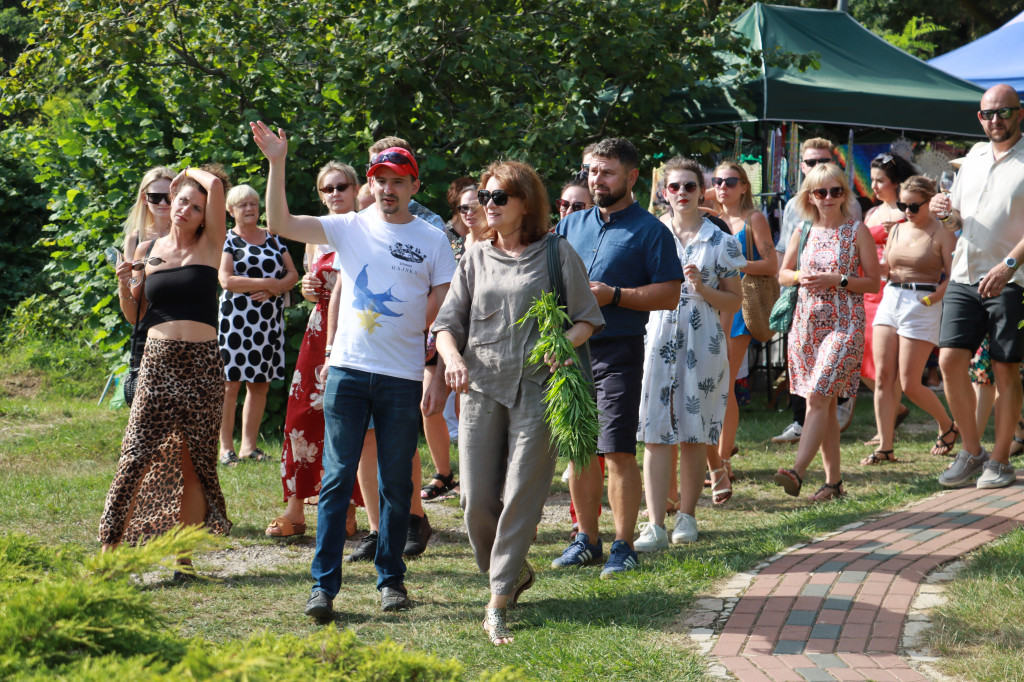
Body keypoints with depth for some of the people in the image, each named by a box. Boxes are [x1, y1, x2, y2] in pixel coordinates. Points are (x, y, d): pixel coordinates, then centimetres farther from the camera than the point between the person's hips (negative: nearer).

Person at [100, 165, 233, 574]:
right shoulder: (147, 251, 11)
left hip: (202, 363, -1)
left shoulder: (209, 246, 4)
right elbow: (133, 314, 16)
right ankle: (111, 547, -4)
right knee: (137, 458, -7)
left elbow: (216, 185, -7)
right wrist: (124, 285, -2)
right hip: (157, 360, 1)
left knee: (193, 464, 2)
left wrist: (191, 173, 12)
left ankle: (183, 556, 9)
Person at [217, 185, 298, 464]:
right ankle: (226, 447, -3)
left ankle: (249, 445, 9)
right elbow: (227, 280, -10)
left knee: (261, 385, 4)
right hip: (236, 320, -5)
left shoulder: (273, 238, 16)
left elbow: (292, 273, 11)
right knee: (230, 384, -6)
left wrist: (273, 289, -9)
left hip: (269, 321, 5)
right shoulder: (227, 239, 2)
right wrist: (267, 283, -12)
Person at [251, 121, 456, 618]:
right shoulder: (349, 228, 6)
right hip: (348, 370, 0)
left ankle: (391, 578, 18)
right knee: (337, 479, -2)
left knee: (397, 484, 7)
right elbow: (280, 223, -2)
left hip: (404, 379, 0)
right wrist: (277, 163, -11)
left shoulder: (433, 241, 5)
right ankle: (323, 585, -1)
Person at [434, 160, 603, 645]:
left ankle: (498, 604, -5)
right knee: (478, 500, 1)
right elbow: (448, 321, 12)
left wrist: (565, 343, -15)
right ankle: (514, 573, 26)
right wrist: (452, 357, -10)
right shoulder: (476, 259, 13)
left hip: (537, 388, -3)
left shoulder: (557, 254, 3)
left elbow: (587, 318, 6)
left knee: (521, 496, -8)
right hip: (481, 386, 3)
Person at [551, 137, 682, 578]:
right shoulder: (571, 225, 16)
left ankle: (623, 546, -3)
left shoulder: (649, 231, -1)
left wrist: (614, 296, -15)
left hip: (617, 353, -6)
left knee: (618, 451, -9)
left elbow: (670, 294, -7)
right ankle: (586, 540, 19)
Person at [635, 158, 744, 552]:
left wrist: (702, 289, -10)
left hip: (703, 342, -1)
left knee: (694, 432, 3)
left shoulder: (720, 243, 4)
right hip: (659, 339, 1)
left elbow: (735, 300, 5)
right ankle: (655, 527, -8)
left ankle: (687, 515, 17)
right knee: (656, 433, -6)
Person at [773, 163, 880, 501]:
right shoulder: (803, 232, 10)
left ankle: (798, 472, -27)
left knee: (819, 396, -17)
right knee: (825, 402, 7)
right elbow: (782, 273, 18)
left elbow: (873, 282, -2)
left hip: (844, 324, -5)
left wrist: (837, 280, -16)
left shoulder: (857, 231, -2)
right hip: (807, 322, 5)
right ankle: (834, 480, 12)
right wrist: (801, 277, -4)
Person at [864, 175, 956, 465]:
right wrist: (880, 265, 1)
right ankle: (885, 447, 0)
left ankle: (947, 426, 21)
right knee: (883, 377, -3)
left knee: (910, 384, -5)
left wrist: (932, 298, -18)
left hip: (922, 306, -6)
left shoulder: (941, 233, -6)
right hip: (890, 300, 6)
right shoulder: (897, 230, 13)